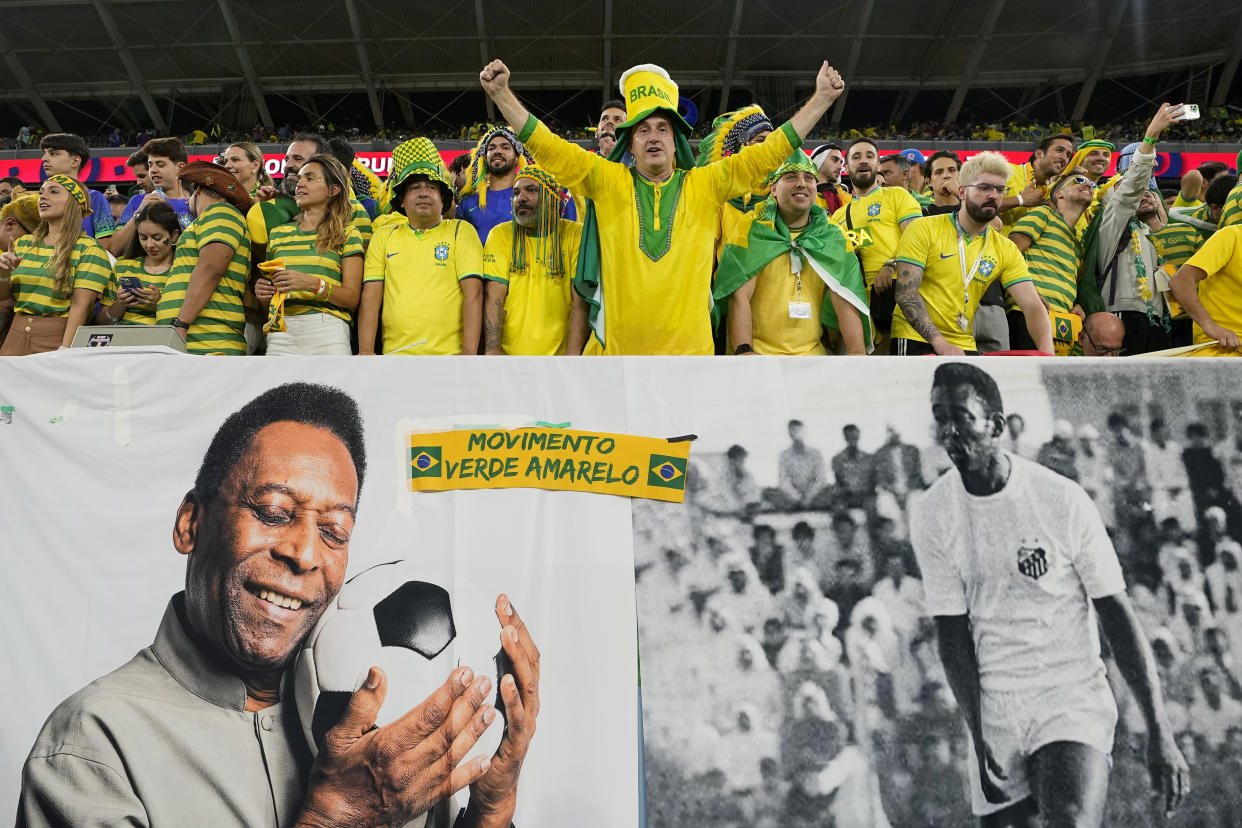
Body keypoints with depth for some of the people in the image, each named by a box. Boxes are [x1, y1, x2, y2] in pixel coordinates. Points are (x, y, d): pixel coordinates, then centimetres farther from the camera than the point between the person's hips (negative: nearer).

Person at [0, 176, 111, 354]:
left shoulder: (88, 249, -4)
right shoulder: (23, 244, 14)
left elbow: (81, 304, -13)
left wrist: (64, 351, -21)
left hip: (57, 338, -5)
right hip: (16, 337, 5)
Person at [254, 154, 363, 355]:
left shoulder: (347, 234, 8)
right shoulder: (278, 234, 20)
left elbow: (352, 298, -1)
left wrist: (314, 284, -16)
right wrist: (262, 292, 2)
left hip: (327, 331, -3)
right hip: (280, 333, 3)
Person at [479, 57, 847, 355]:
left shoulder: (705, 184, 7)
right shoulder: (607, 181, 5)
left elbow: (770, 152, 8)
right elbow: (547, 146, 1)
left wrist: (821, 98, 6)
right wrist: (501, 93, -6)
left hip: (690, 345, 1)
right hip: (615, 347, 0)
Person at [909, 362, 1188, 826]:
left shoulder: (1063, 499, -11)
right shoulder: (929, 515, -5)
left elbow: (1117, 615, -6)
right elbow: (953, 634, -2)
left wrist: (1159, 733, -8)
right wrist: (978, 737, -9)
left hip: (1073, 697, -3)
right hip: (993, 707, 3)